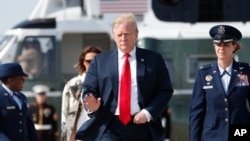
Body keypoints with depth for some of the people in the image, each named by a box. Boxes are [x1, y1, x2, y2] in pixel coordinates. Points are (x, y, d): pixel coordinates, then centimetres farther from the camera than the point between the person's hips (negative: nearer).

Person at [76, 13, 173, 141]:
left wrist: (148, 112, -9)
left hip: (141, 127, 1)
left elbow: (165, 90, 5)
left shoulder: (154, 60, 7)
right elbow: (89, 90, 8)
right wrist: (92, 105, -16)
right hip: (110, 128, -1)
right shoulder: (100, 61, 9)